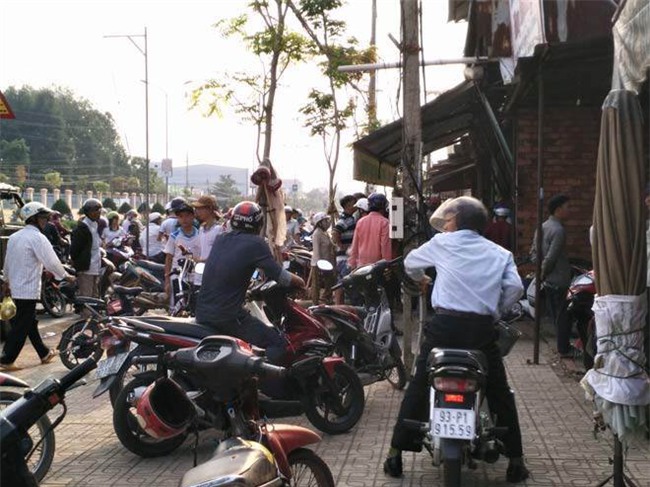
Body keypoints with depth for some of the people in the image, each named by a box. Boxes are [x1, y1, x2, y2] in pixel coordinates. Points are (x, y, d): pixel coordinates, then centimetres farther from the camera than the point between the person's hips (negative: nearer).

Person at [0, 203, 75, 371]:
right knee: (21, 327, -3)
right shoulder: (37, 237, -16)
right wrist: (66, 276, -4)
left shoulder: (14, 237, 9)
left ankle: (44, 353, 28)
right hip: (29, 289, -9)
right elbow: (51, 261, -18)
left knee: (30, 322, 17)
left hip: (15, 287, 9)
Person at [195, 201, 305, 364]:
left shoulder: (220, 239, 11)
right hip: (228, 316, -8)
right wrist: (299, 282, 10)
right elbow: (279, 275, -7)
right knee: (277, 344, -3)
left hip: (202, 313, 8)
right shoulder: (255, 243, -9)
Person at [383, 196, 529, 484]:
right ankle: (515, 461, 16)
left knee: (418, 389, 11)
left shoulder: (442, 243, 11)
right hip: (482, 329, 1)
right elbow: (515, 287, -2)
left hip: (444, 324, -1)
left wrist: (421, 279, 47)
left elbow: (410, 263, 25)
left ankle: (395, 454, 12)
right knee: (501, 395, 15)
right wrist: (497, 311, 15)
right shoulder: (500, 253, 13)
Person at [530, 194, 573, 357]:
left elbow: (534, 252, 11)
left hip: (548, 281, 9)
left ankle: (562, 345, 25)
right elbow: (550, 257, -23)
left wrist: (541, 272, 9)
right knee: (562, 315, 0)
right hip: (559, 280, -9)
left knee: (555, 314, 15)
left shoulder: (542, 227, 9)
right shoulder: (558, 230, -19)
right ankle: (564, 349, 7)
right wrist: (543, 273, -9)